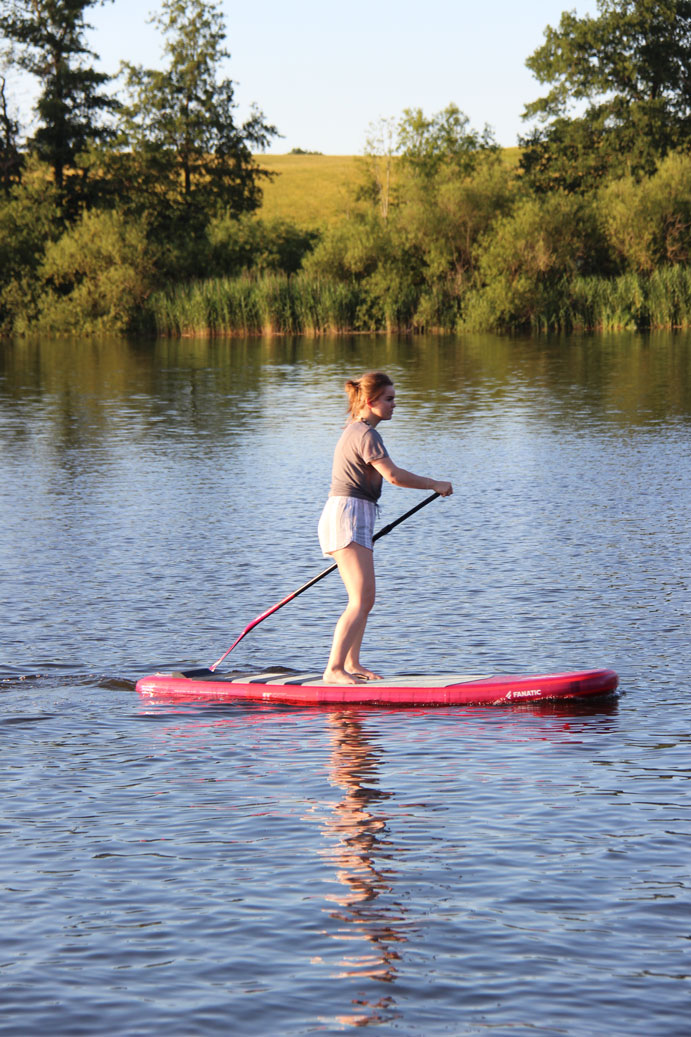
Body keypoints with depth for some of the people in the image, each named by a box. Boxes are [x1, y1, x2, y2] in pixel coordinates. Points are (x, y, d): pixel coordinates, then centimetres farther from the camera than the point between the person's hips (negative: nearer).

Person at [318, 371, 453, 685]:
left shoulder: (354, 431, 21)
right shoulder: (365, 434, -13)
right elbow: (394, 475, -21)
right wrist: (435, 485, -10)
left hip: (351, 518, 11)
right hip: (348, 517, -11)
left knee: (365, 599, 16)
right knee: (360, 601, -17)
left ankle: (351, 664, 23)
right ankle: (333, 669, -23)